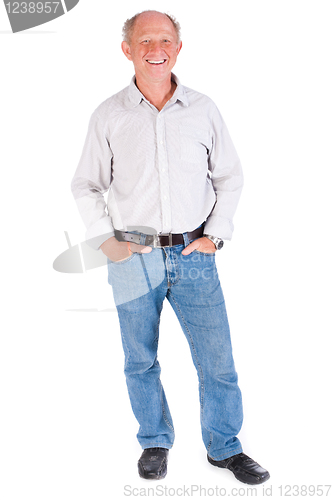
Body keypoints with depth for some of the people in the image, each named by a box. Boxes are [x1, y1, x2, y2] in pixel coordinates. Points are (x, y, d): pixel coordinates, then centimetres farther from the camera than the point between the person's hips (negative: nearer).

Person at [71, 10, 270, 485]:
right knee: (140, 361, 12)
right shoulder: (108, 116, 1)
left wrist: (215, 235, 1)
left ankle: (224, 446, 26)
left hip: (194, 255, 1)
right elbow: (85, 186, 8)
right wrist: (106, 241, -2)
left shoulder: (204, 110, 3)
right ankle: (155, 442, 33)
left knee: (217, 358, 5)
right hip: (133, 259, 0)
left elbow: (230, 177, 11)